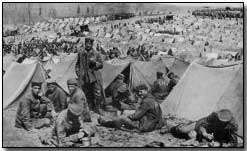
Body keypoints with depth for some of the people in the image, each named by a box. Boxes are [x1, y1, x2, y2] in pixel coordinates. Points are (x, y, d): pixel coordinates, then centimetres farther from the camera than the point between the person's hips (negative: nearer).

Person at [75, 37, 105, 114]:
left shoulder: (96, 54, 2)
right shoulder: (80, 54, 9)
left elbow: (101, 65, 3)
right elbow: (77, 65, 18)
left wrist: (94, 62, -15)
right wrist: (78, 73, 5)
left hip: (95, 77, -2)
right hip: (84, 78, 2)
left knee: (97, 94, -7)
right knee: (87, 95, 7)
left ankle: (97, 109, 6)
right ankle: (90, 109, 17)